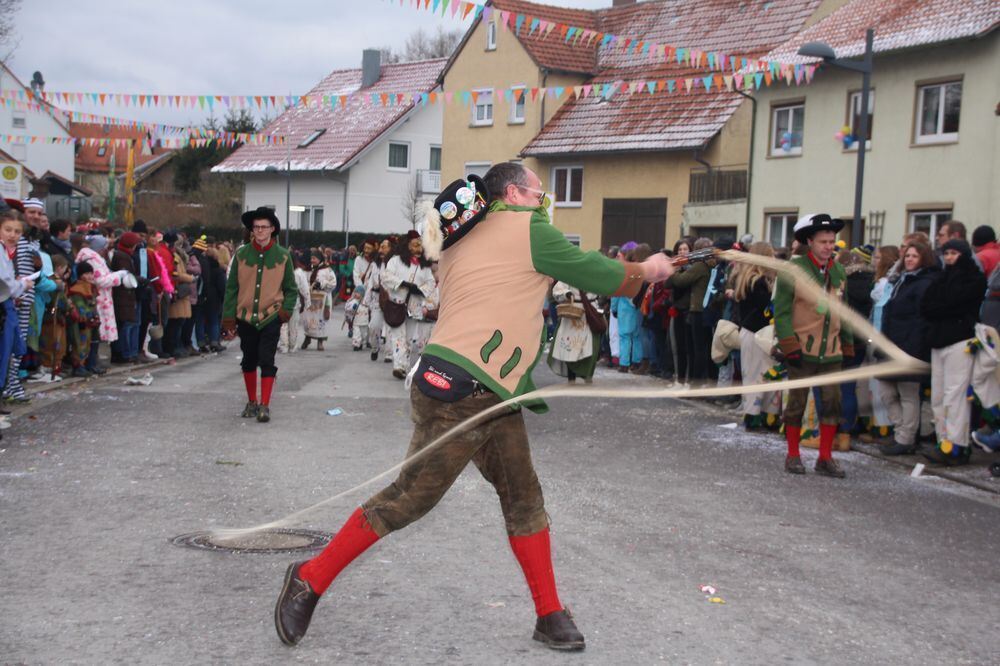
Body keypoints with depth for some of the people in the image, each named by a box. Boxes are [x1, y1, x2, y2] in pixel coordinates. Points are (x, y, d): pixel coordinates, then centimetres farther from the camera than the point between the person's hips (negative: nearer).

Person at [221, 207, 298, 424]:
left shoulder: (283, 256, -2)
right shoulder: (242, 254, 0)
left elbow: (291, 289, 6)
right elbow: (232, 287, 4)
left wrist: (286, 310, -7)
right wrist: (228, 316, 2)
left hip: (270, 318, -2)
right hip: (246, 317, 2)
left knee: (266, 362, -7)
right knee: (249, 361, 13)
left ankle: (264, 406, -3)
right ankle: (251, 402, 26)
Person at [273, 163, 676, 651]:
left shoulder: (460, 244, 20)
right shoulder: (529, 227, -4)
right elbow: (602, 277, 2)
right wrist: (646, 272, 21)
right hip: (457, 394, -10)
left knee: (524, 498, 11)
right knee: (409, 499, -2)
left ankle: (550, 617, 19)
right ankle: (310, 580, 10)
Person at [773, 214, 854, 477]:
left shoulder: (838, 271, 9)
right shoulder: (794, 268, -9)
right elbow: (781, 309, -11)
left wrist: (847, 346, 15)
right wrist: (790, 345, -16)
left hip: (831, 350, 5)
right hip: (802, 350, -5)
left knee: (832, 403, 4)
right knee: (797, 402, 4)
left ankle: (825, 458, 15)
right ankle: (793, 456, 17)